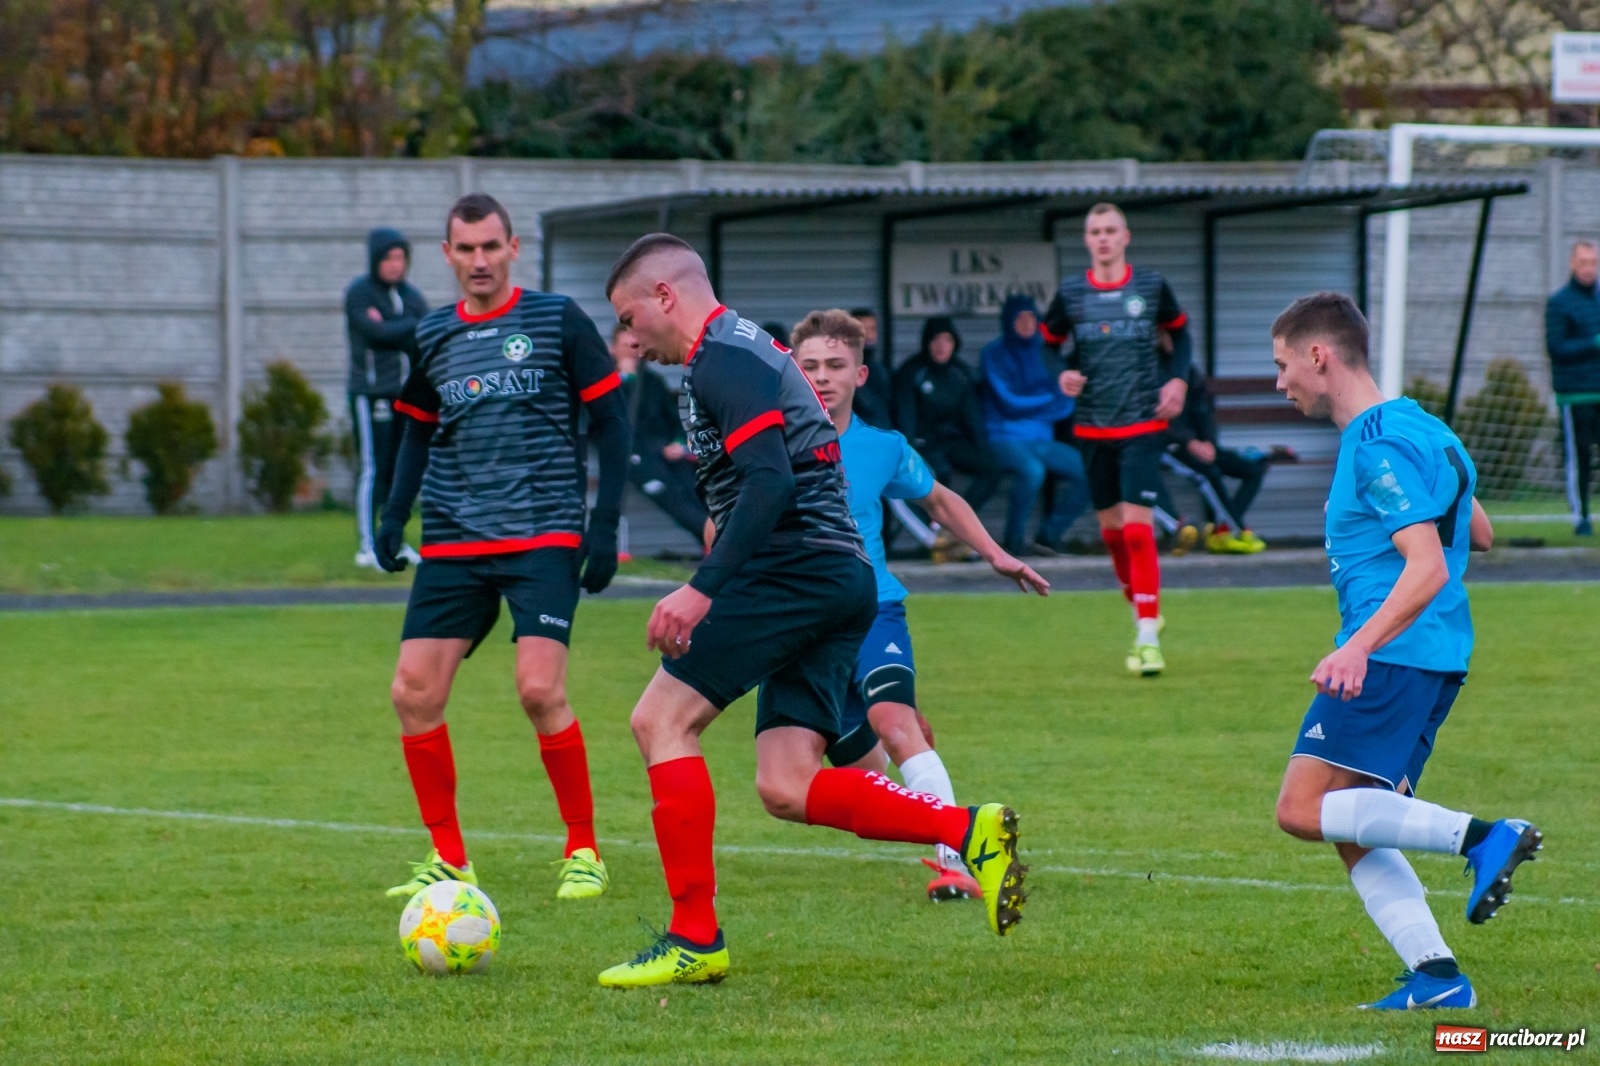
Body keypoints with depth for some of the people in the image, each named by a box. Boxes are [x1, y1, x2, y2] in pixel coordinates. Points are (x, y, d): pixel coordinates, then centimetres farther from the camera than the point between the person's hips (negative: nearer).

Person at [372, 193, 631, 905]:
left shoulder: (557, 322, -1)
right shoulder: (431, 337, 11)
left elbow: (610, 421, 1)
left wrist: (605, 524, -6)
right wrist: (394, 514, 10)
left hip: (544, 536, -5)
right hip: (453, 543, 5)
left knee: (539, 689, -18)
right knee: (414, 691, -5)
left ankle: (584, 852, -2)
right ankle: (448, 859, 9)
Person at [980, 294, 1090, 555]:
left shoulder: (1044, 353, 13)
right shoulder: (995, 354, -1)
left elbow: (1066, 405, 5)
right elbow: (1008, 404, -9)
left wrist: (1028, 405, -11)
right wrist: (1050, 400, -1)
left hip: (1042, 439, 6)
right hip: (1005, 436, -6)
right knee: (1031, 469, -36)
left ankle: (1050, 534, 0)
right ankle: (1014, 540, -18)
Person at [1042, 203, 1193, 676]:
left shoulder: (1152, 286, -1)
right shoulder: (1070, 292, 1)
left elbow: (1180, 332, 14)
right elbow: (1048, 343, 12)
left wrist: (1177, 379, -1)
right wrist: (1062, 375, -9)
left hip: (1142, 424, -3)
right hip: (1092, 428, 3)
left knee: (1137, 526, -14)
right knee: (1111, 528, 10)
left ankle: (1149, 638, -13)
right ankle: (1143, 613, 32)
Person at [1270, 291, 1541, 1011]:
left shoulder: (1380, 447, -14)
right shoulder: (1415, 428, 18)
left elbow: (1428, 569, -23)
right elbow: (1478, 535, 27)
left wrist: (1359, 646, -34)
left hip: (1394, 655, -10)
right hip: (1434, 660, 10)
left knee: (1305, 809, -15)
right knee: (1355, 834, 8)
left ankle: (1482, 837, -20)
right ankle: (1436, 977, -1)